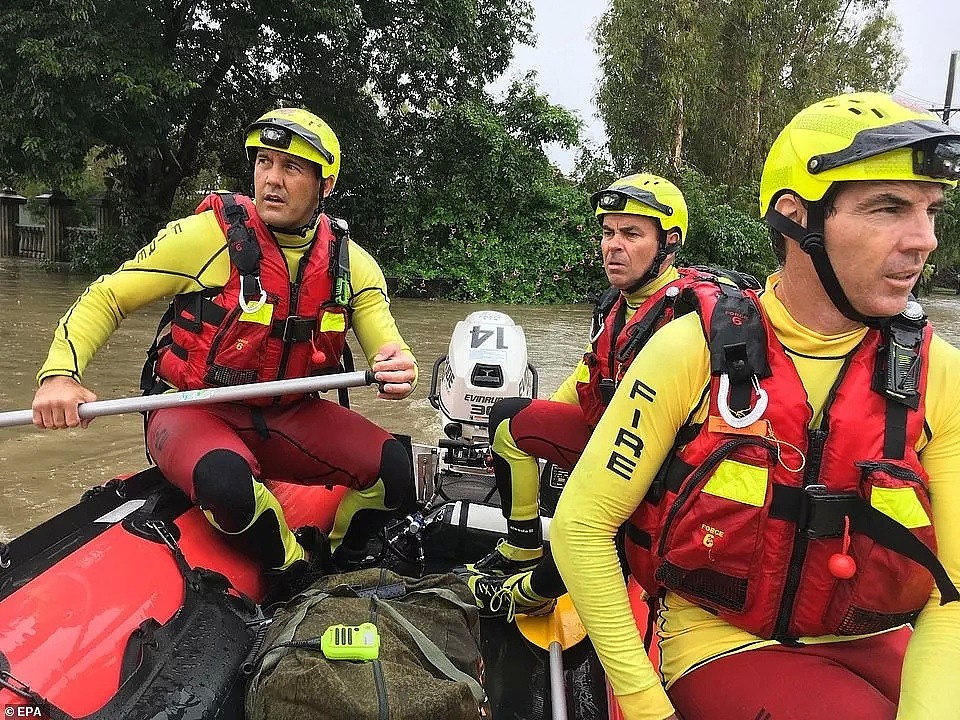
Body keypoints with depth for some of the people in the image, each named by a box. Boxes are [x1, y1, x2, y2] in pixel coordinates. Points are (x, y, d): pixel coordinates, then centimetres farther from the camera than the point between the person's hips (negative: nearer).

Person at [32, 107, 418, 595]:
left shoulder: (350, 262, -1)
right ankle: (298, 574, -7)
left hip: (289, 416, 4)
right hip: (193, 411, -3)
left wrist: (398, 371, -28)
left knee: (397, 471, -16)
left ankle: (331, 560, 13)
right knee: (228, 482, -38)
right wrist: (60, 373, -22)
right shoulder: (208, 235, -12)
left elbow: (388, 350, -2)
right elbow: (105, 298, -5)